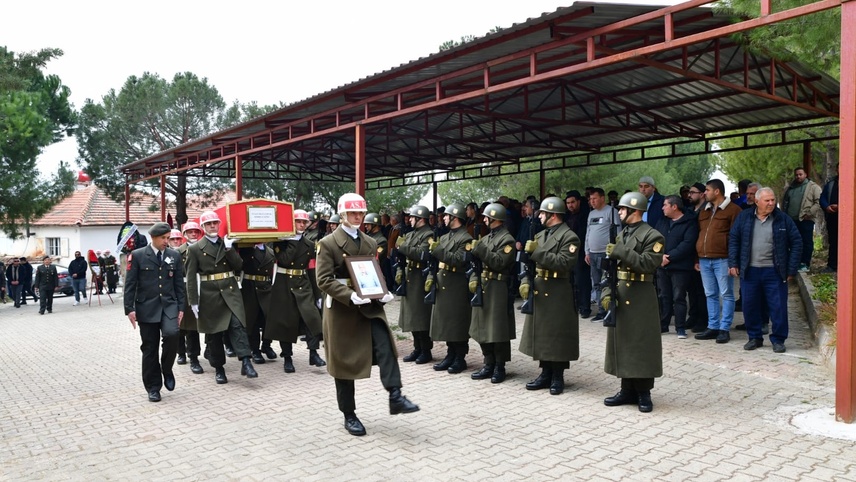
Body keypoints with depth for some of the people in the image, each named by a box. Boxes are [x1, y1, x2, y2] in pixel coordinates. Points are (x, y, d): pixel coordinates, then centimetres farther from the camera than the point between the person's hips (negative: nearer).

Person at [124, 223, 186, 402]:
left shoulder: (175, 255, 6)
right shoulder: (138, 255, -1)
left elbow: (179, 284, 9)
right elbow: (130, 284, -2)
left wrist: (181, 307, 4)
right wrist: (129, 309, -8)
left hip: (169, 305, 1)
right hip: (147, 307, -1)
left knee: (172, 334, -23)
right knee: (149, 348, 4)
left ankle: (167, 370, 4)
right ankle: (153, 387, 17)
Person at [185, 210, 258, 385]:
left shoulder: (228, 244, 11)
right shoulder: (195, 249, 1)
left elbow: (238, 265, 3)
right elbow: (191, 277, -1)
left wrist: (229, 249, -10)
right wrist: (193, 302, -7)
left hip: (231, 291, 1)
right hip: (210, 294, -1)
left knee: (237, 324, -14)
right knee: (214, 333, 6)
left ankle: (246, 362, -18)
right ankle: (218, 368, 16)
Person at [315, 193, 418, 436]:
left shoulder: (370, 243, 12)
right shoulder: (328, 243, -5)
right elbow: (324, 280, -13)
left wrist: (383, 293, -7)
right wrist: (350, 295, -26)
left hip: (369, 306, 4)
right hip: (341, 309, -4)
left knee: (385, 345, -19)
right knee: (344, 360, 4)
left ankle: (395, 397, -19)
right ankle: (349, 415, 16)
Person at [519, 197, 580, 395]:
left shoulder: (569, 237, -10)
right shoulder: (539, 235, 15)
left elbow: (563, 263, -24)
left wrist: (537, 252, -23)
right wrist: (525, 282, 1)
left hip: (558, 295, -8)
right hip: (538, 292, 8)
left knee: (557, 336, 0)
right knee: (540, 334, 12)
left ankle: (558, 377, 13)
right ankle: (546, 373, 23)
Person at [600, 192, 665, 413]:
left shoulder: (652, 236, -7)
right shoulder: (620, 235, 15)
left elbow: (648, 264, -21)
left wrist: (622, 252, -21)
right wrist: (607, 291, 2)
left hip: (640, 297, -7)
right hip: (619, 294, 7)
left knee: (642, 344, -1)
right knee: (621, 342, 10)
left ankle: (643, 392, 10)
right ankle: (628, 389, 21)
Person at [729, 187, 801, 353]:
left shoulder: (783, 219, 0)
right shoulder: (744, 217, 3)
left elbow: (796, 243, 2)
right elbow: (733, 240, 6)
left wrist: (791, 270, -3)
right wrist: (733, 263, -1)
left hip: (774, 271, -1)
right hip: (750, 271, 1)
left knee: (778, 307, 2)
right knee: (750, 306, 7)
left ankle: (778, 340, 16)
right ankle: (754, 337, 22)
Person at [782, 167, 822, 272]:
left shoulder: (813, 187, 0)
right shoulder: (790, 188, 18)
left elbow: (819, 202, -9)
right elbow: (784, 201, 25)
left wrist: (810, 213, -14)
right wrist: (784, 214, 13)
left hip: (805, 220, -6)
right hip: (791, 220, 6)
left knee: (806, 242, -5)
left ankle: (805, 264, 0)